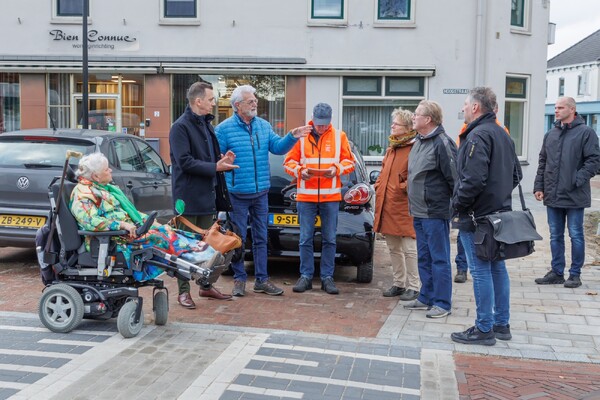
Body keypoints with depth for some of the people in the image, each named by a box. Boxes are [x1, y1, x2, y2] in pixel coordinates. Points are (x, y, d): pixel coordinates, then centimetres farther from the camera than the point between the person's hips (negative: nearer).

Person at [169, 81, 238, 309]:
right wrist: (216, 167, -19)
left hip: (208, 195, 8)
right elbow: (185, 162, -19)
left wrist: (222, 161, 2)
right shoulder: (181, 127, -11)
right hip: (189, 196, -8)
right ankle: (184, 292, 9)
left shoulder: (205, 124, 16)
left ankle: (207, 286, 26)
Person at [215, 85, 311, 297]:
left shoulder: (264, 126, 10)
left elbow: (277, 147, 6)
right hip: (237, 194, -5)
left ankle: (262, 279, 18)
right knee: (238, 238, 4)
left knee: (261, 238, 10)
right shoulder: (224, 129, -5)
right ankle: (239, 278, 17)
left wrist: (292, 137, -9)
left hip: (261, 193, 5)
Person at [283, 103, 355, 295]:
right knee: (305, 239, 3)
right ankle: (306, 276, 13)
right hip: (305, 196, 0)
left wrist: (337, 169, -12)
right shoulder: (301, 136, 4)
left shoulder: (339, 136, 6)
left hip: (331, 196, 1)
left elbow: (349, 161, 8)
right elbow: (289, 161, 5)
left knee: (329, 239, 5)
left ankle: (327, 277, 15)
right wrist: (300, 170, -15)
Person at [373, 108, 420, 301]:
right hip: (387, 205, 9)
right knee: (393, 248, 14)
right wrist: (379, 187, 12)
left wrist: (404, 188, -12)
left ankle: (414, 286, 8)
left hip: (404, 207, -9)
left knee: (409, 248, -2)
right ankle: (399, 283, 25)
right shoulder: (391, 149, 18)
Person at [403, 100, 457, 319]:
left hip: (435, 212, -9)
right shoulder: (419, 141, 14)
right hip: (419, 211, 10)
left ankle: (442, 303, 8)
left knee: (439, 259, -1)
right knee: (424, 258, 17)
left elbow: (454, 177, -17)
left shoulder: (442, 143, -16)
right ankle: (426, 298, 28)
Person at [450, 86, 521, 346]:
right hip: (499, 213, 10)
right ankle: (502, 324, 24)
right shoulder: (502, 134, 14)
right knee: (497, 268, 15)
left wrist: (458, 203, -13)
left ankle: (484, 329, 5)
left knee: (481, 271, -3)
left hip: (476, 217, -10)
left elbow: (474, 179, -26)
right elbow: (515, 174, 20)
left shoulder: (478, 135, -17)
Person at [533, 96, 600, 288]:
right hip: (552, 195, 6)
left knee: (576, 236, 4)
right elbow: (542, 162, 15)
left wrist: (577, 180, -17)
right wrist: (539, 186, 8)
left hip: (574, 196, -5)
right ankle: (557, 272, 21)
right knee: (555, 236, 11)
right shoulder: (551, 134, 12)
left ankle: (575, 274, 14)